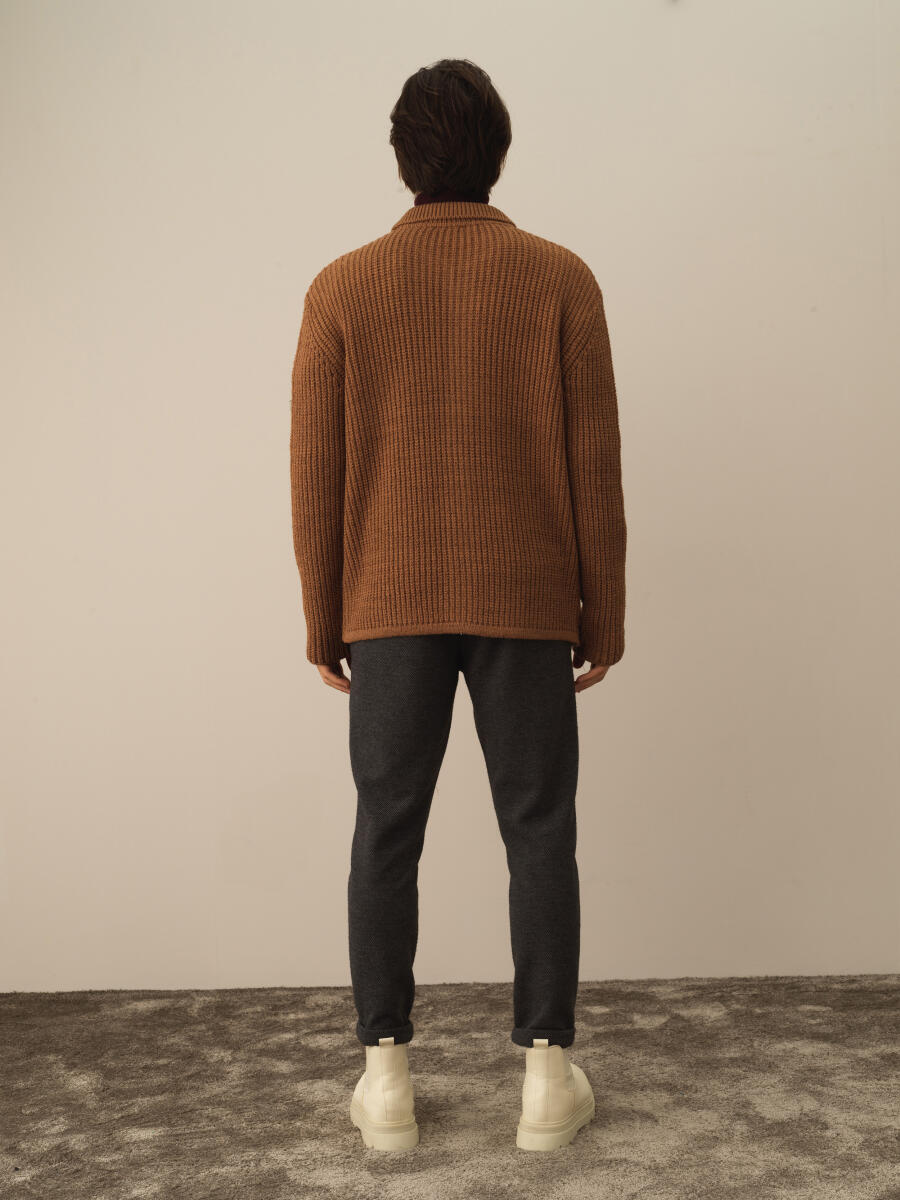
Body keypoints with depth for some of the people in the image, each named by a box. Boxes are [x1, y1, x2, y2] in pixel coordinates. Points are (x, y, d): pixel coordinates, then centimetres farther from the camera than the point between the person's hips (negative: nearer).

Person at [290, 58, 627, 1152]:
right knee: (538, 831, 8)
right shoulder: (559, 280, -2)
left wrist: (322, 619, 9)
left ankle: (385, 1071, 14)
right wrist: (604, 612, 6)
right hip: (527, 605, 0)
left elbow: (316, 470, 0)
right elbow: (594, 462, -3)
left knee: (387, 833, 9)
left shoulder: (342, 290, 0)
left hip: (389, 607, 1)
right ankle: (547, 1070, 13)